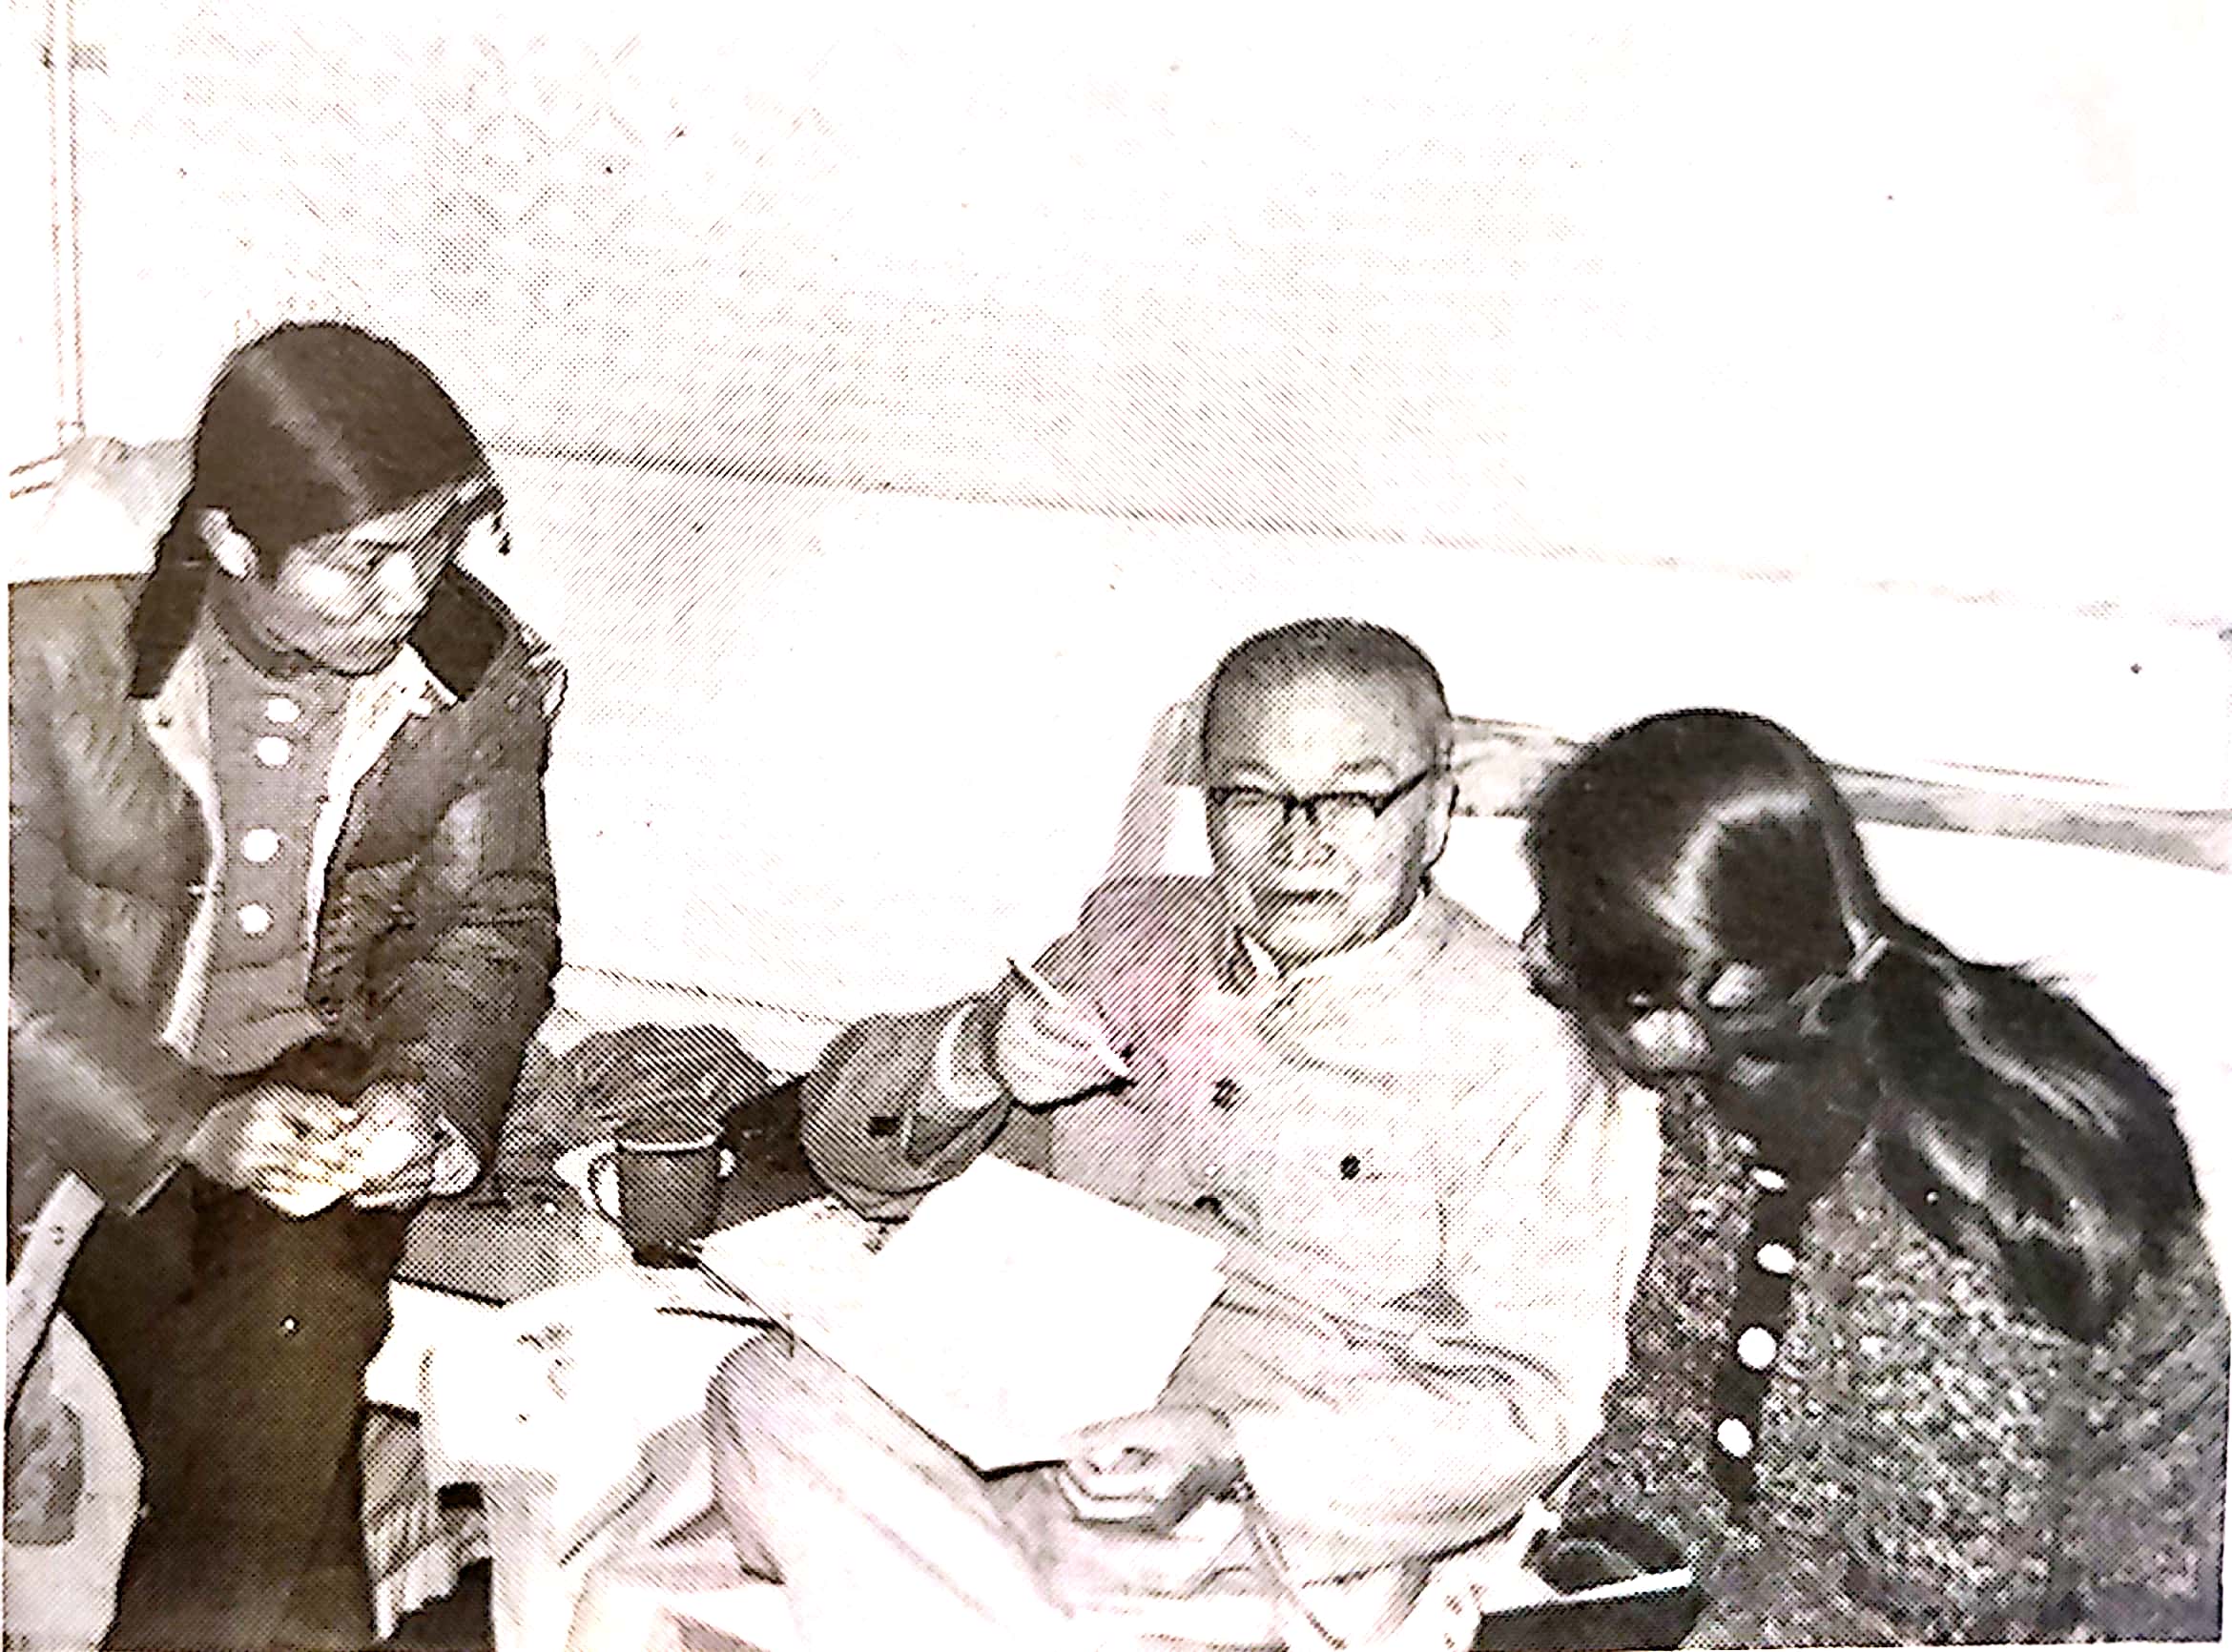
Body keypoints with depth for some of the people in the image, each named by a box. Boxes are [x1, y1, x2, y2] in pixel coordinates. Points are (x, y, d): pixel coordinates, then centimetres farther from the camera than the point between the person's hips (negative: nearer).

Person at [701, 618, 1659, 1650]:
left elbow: (1528, 1401, -9)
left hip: (1289, 1527, -4)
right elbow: (850, 1134, 11)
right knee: (768, 1384, -21)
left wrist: (1230, 1451, -23)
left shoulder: (1515, 1053, -4)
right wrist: (973, 1058, -13)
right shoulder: (1128, 937, 9)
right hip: (1005, 1427, 5)